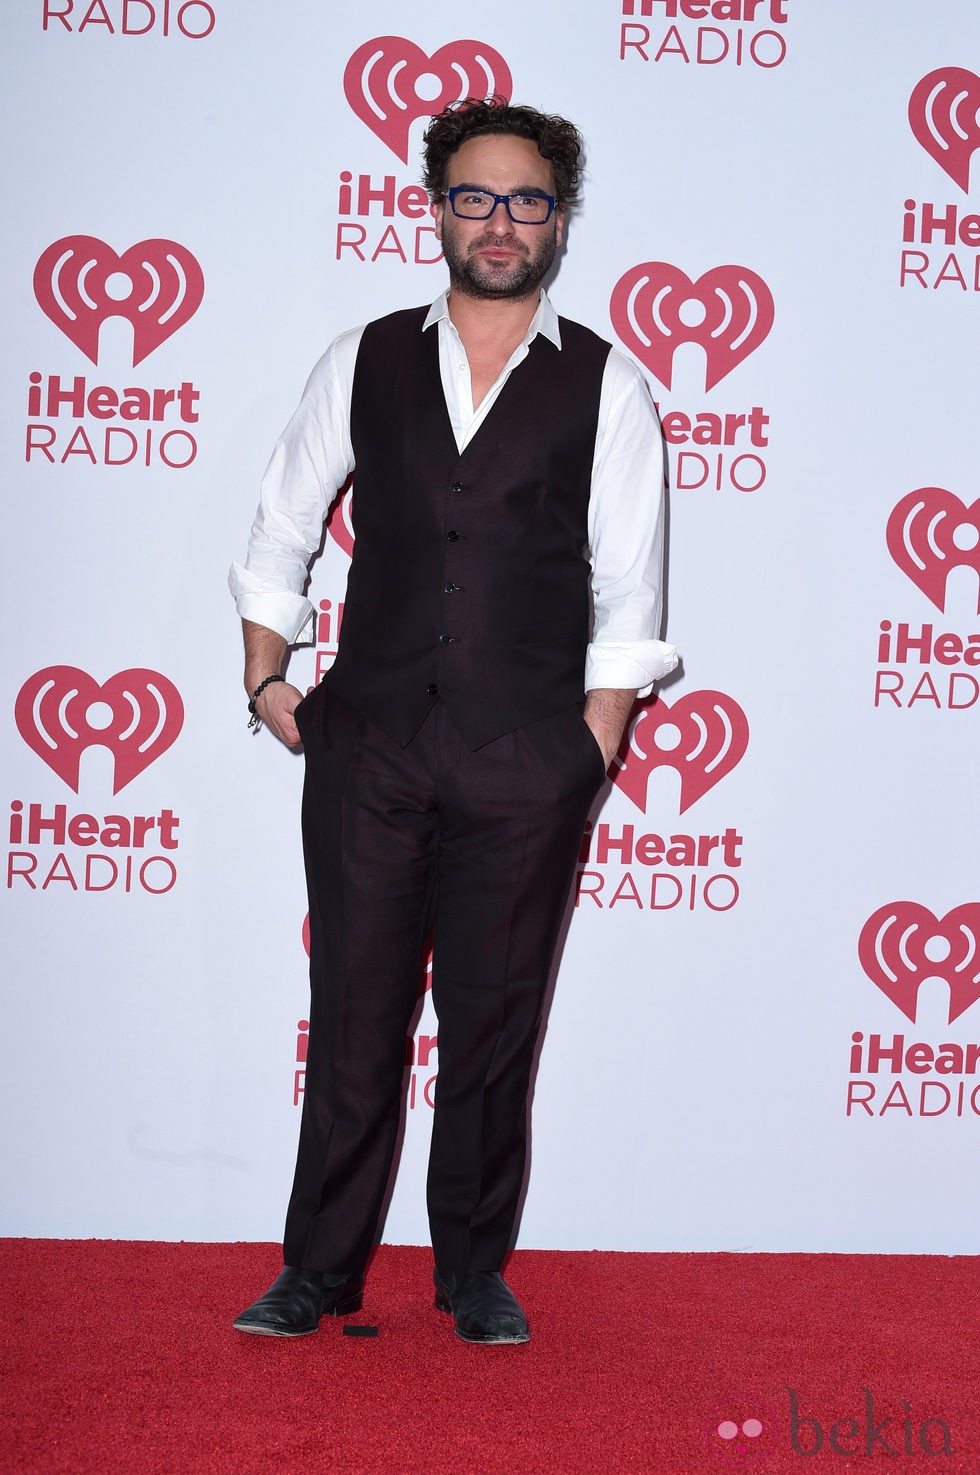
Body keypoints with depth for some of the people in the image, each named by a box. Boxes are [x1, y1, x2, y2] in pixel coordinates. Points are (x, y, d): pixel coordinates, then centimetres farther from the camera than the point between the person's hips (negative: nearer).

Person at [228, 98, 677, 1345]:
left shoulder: (606, 388, 3)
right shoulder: (363, 363, 8)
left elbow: (627, 596, 3)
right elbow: (281, 531, 16)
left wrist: (590, 752, -3)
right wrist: (267, 682, 10)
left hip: (524, 770, -1)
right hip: (367, 748, 1)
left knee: (496, 1026, 6)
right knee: (354, 1017, 4)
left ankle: (475, 1273, 21)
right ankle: (320, 1272, 17)